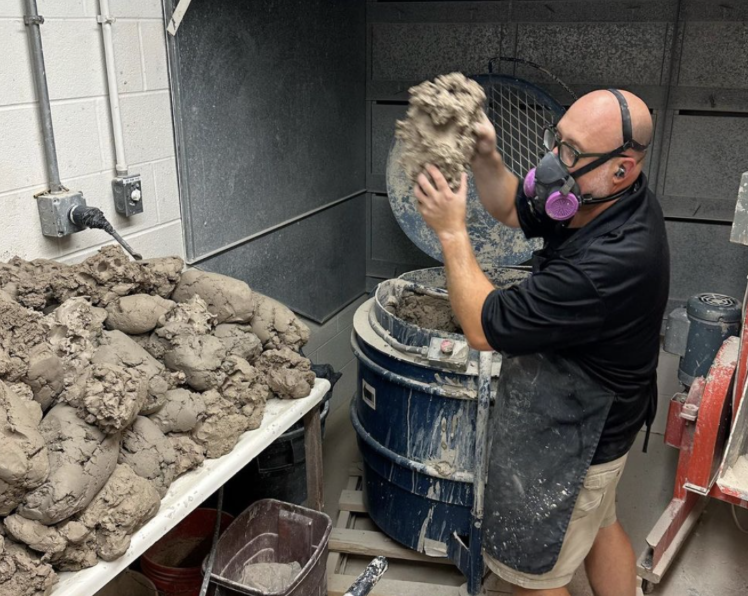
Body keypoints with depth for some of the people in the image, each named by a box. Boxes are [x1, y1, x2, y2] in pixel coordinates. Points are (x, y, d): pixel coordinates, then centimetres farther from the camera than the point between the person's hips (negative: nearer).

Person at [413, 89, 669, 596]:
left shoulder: (613, 261, -38)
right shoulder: (606, 200, -9)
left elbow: (485, 328, -31)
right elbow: (512, 209, 8)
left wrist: (451, 231, -24)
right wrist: (485, 157, -11)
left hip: (569, 440, -9)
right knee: (599, 527, 32)